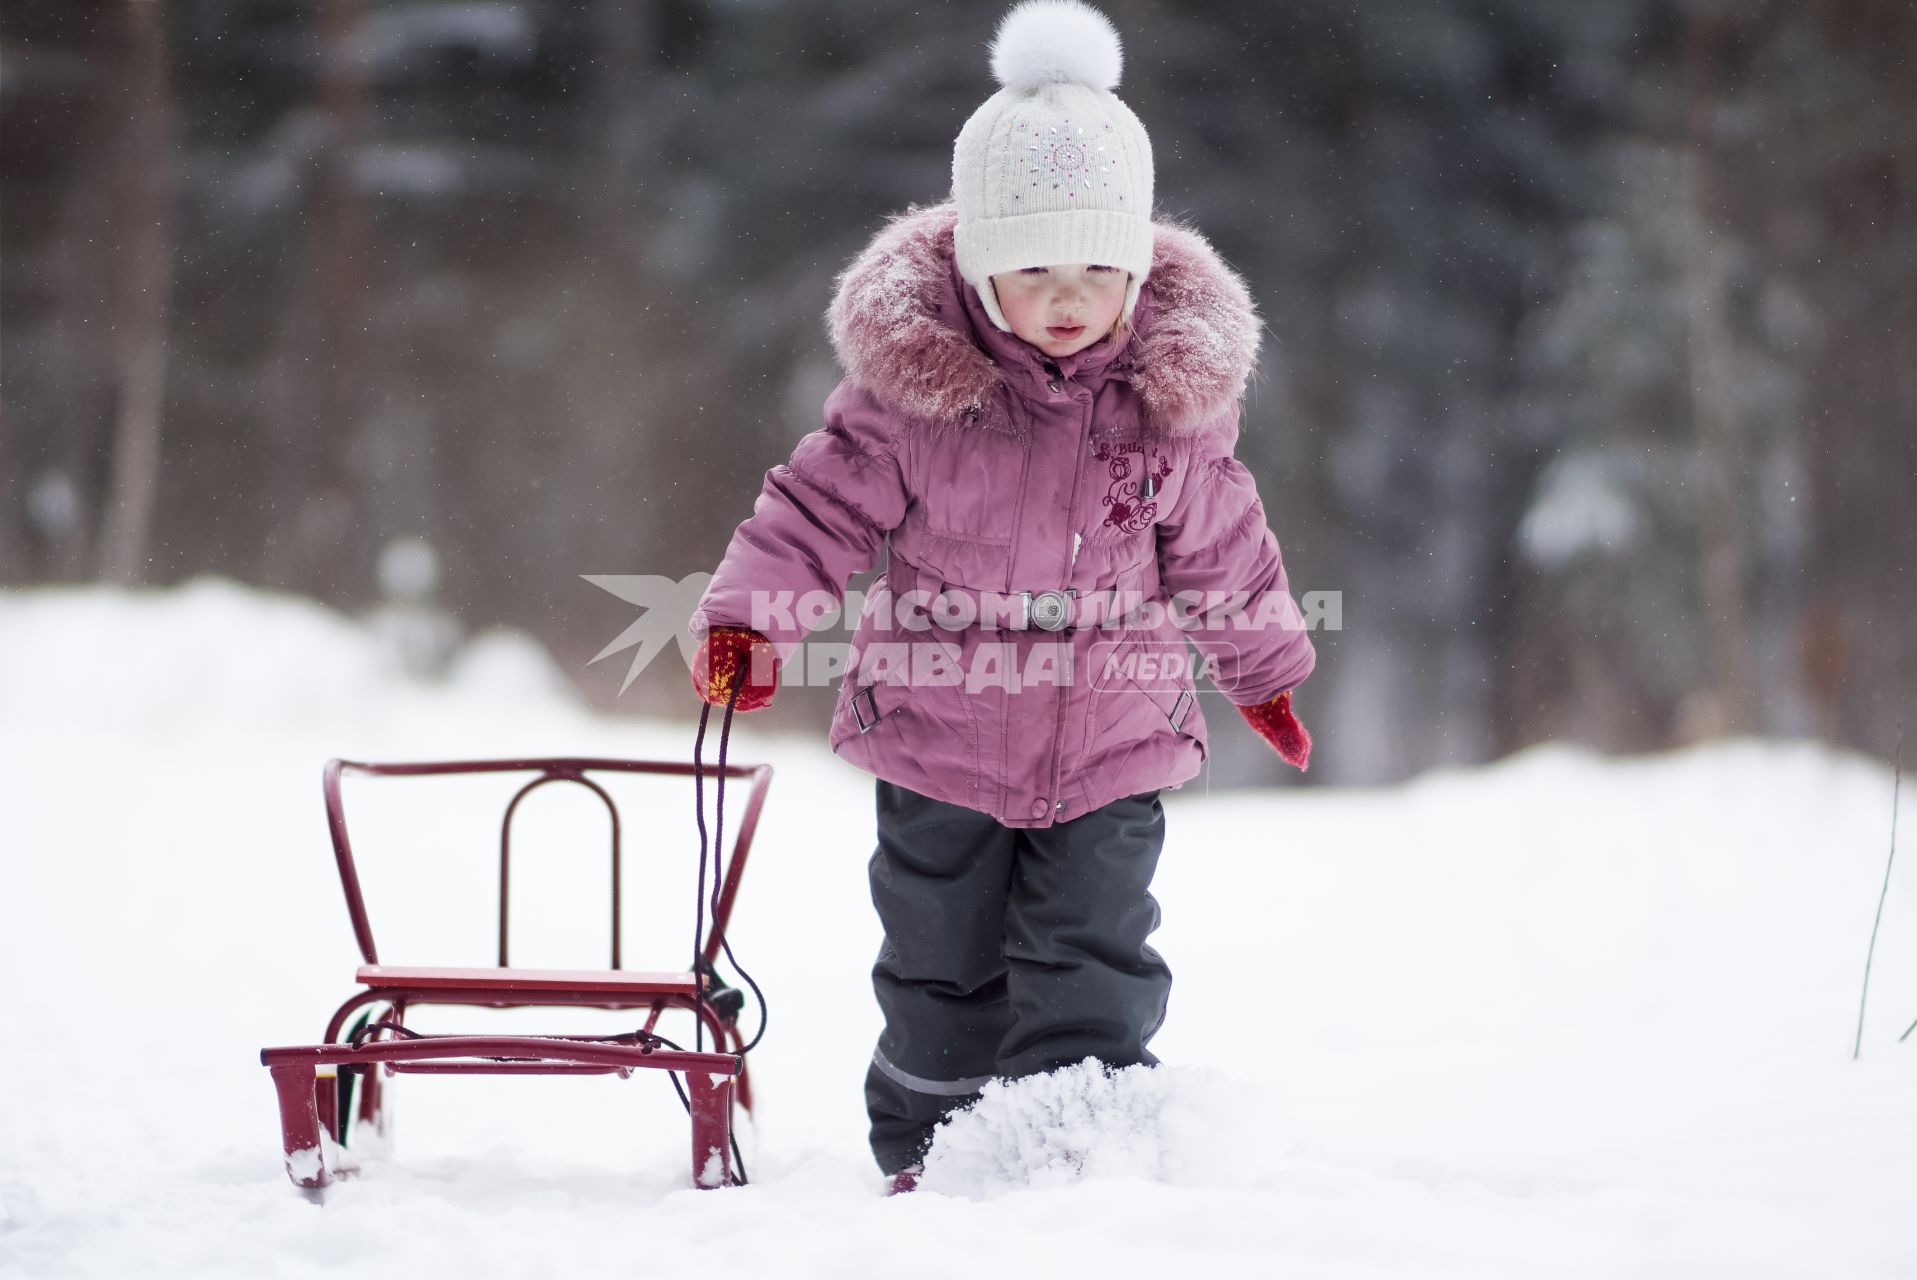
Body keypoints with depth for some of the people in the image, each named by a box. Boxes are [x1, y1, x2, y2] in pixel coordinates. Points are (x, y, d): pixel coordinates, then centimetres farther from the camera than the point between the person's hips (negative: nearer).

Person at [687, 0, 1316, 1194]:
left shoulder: (1174, 395, -7)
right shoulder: (912, 385, -14)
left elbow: (1222, 545, 7)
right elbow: (820, 506, -8)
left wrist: (1263, 667, 18)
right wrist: (749, 615, -22)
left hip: (1112, 750, 0)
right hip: (941, 745, 0)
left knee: (1091, 981, -5)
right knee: (941, 972, 14)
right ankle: (925, 1155, 32)